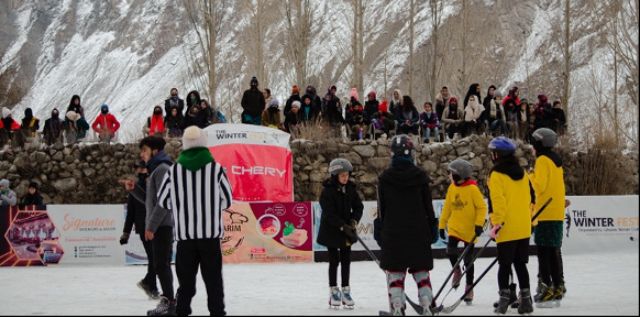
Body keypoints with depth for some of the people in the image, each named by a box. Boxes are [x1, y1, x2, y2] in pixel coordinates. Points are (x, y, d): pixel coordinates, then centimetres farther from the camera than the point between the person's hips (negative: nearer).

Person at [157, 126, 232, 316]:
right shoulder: (216, 168, -6)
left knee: (186, 280, 10)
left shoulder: (174, 170, -3)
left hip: (185, 233, 1)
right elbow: (227, 200, 2)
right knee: (213, 279, 7)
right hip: (211, 233, -1)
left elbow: (163, 201, 6)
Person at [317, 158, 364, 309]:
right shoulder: (328, 191, -16)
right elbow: (329, 213, -21)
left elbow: (358, 206, 5)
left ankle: (346, 291, 15)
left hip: (347, 230, 5)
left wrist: (354, 221, -13)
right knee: (334, 260, 1)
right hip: (331, 231, -5)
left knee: (346, 260, 7)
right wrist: (343, 226, -26)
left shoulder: (350, 189, 0)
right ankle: (333, 292, 11)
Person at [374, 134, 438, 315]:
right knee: (421, 273, 9)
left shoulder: (385, 178, -3)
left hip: (392, 233, 0)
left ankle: (396, 308, -3)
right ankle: (427, 306, 3)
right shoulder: (420, 176, -4)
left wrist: (380, 232, 8)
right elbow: (428, 205, 0)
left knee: (395, 273, 3)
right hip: (418, 232, 1)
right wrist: (432, 229, 9)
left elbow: (381, 209, 0)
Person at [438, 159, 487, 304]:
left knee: (468, 260, 4)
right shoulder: (452, 188, 3)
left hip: (469, 229, -4)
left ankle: (469, 288, 19)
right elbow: (447, 207, 11)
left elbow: (482, 207, -10)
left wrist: (479, 224, -16)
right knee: (451, 251, -19)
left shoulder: (472, 189, -14)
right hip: (454, 227, 4)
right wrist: (442, 225, 12)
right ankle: (457, 272, 12)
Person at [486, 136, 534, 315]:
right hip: (524, 229, 6)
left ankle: (504, 298, -2)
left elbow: (497, 201, -17)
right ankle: (525, 299, 10)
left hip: (506, 230, -6)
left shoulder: (496, 175, -10)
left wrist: (496, 224, -16)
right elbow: (531, 198, 15)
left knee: (504, 265, 1)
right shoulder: (522, 173, 11)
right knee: (520, 264, 11)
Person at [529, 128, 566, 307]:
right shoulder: (556, 160, 16)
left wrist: (530, 176, -1)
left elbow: (540, 186, -16)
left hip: (546, 214, -9)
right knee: (553, 252, 11)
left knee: (544, 251, -8)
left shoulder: (542, 160, -10)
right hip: (557, 213, 9)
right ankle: (557, 289, 13)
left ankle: (546, 288, -12)